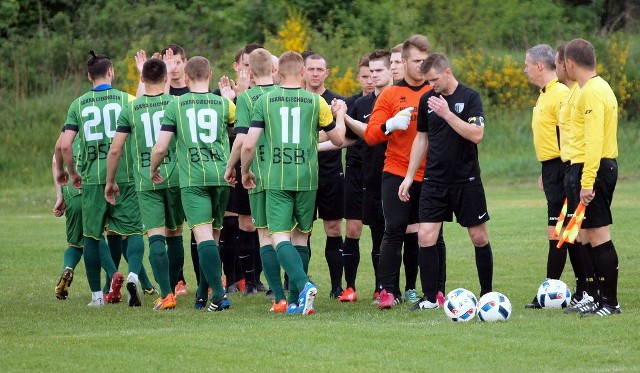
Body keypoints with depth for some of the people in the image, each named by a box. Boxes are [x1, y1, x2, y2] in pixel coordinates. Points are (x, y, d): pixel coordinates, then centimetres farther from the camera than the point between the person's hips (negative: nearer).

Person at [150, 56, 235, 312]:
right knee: (214, 234, 15)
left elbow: (160, 148, -2)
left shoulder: (175, 106, 1)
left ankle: (219, 294, -25)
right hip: (221, 175, 3)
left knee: (203, 235, -10)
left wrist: (153, 169, 17)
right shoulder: (223, 104, 6)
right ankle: (202, 295, 23)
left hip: (192, 178, -3)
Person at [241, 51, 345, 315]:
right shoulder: (316, 101, 1)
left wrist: (245, 171, 14)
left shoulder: (264, 101, -1)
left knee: (280, 238, -4)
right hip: (307, 179, 2)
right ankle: (297, 300, 13)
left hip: (276, 180, -2)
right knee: (300, 238, 14)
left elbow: (249, 144, -4)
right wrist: (340, 114, 30)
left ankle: (303, 285, -28)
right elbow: (338, 139, 10)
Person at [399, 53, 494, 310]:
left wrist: (447, 114, -22)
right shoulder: (427, 100, 6)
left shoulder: (470, 98, -7)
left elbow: (477, 135, -18)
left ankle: (487, 294, 17)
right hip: (434, 180, 4)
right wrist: (409, 176, 13)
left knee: (479, 237, 4)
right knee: (425, 236, -7)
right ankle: (430, 298, -2)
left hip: (466, 180, -3)